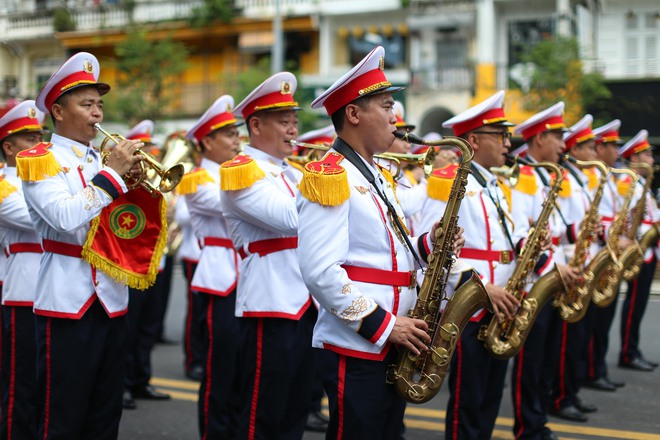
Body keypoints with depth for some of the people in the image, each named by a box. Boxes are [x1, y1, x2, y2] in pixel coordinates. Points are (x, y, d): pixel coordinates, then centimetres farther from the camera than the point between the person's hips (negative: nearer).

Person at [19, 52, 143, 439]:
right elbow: (64, 218, -21)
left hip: (113, 300, 6)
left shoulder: (105, 160, 15)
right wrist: (112, 174, -16)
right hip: (67, 302, -6)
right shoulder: (40, 161, -4)